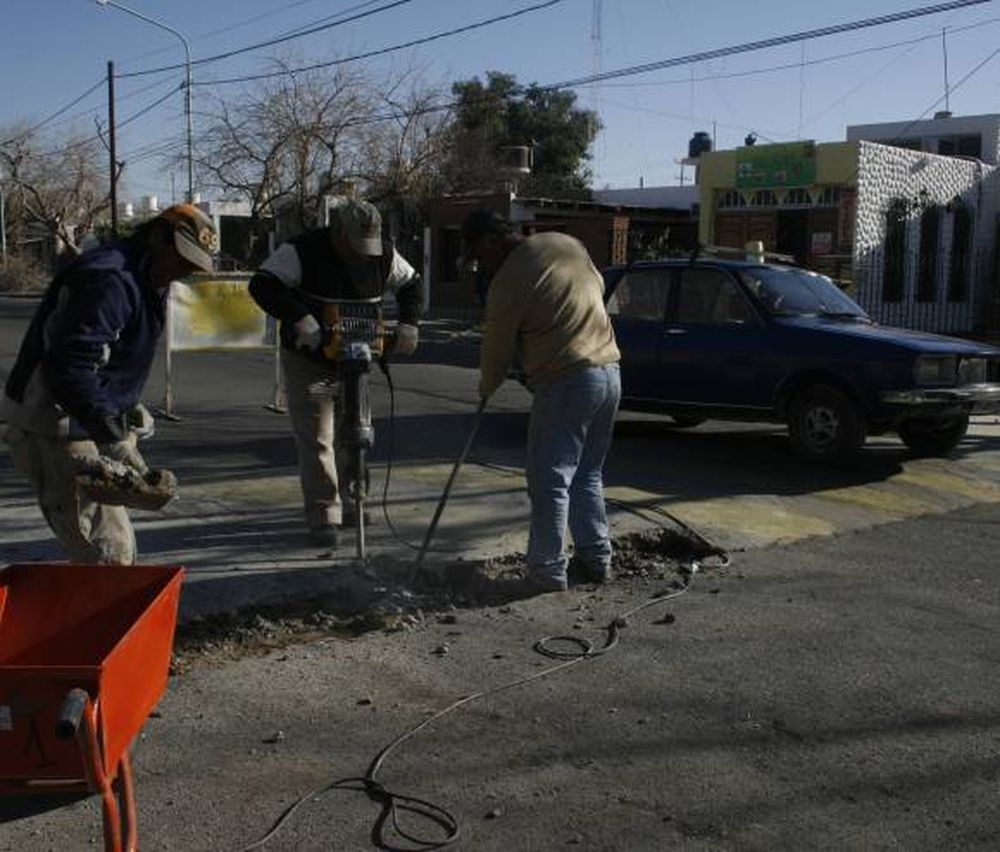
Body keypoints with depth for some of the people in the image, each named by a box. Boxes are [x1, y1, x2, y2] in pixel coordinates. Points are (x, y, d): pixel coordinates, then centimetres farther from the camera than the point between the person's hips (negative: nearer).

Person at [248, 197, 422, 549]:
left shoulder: (383, 254, -5)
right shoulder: (303, 251, -19)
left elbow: (411, 284, 10)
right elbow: (262, 285, -27)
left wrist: (408, 324, -8)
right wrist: (299, 318, -41)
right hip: (308, 362, -5)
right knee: (316, 440, -7)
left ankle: (349, 504, 29)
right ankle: (323, 517, -1)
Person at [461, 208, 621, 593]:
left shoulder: (508, 283, -11)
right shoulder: (568, 243, 10)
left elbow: (496, 348, -2)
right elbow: (598, 286, 25)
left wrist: (486, 388, 16)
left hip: (565, 383, -8)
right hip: (609, 372, 8)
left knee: (550, 481, 0)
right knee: (588, 475, 18)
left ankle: (548, 571, 4)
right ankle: (596, 558, 23)